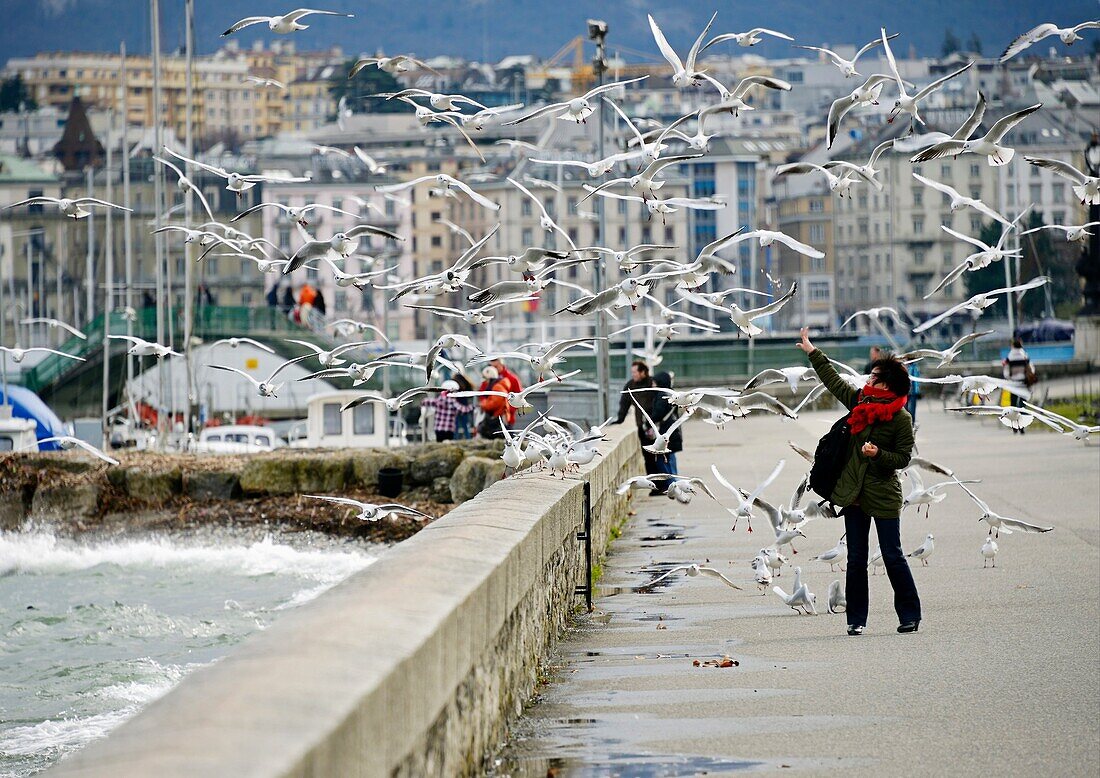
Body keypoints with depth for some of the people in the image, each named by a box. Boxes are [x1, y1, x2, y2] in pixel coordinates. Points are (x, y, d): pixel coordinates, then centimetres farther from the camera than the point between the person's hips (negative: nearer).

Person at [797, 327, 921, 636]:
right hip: (854, 492, 6)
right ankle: (856, 619, 13)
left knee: (893, 557, -1)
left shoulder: (901, 418, -10)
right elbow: (833, 380, 18)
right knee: (856, 560, 7)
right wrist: (812, 351, 23)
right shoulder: (859, 401, 6)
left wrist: (878, 454, -23)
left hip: (884, 495, -6)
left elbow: (903, 457, -8)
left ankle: (910, 616, 9)